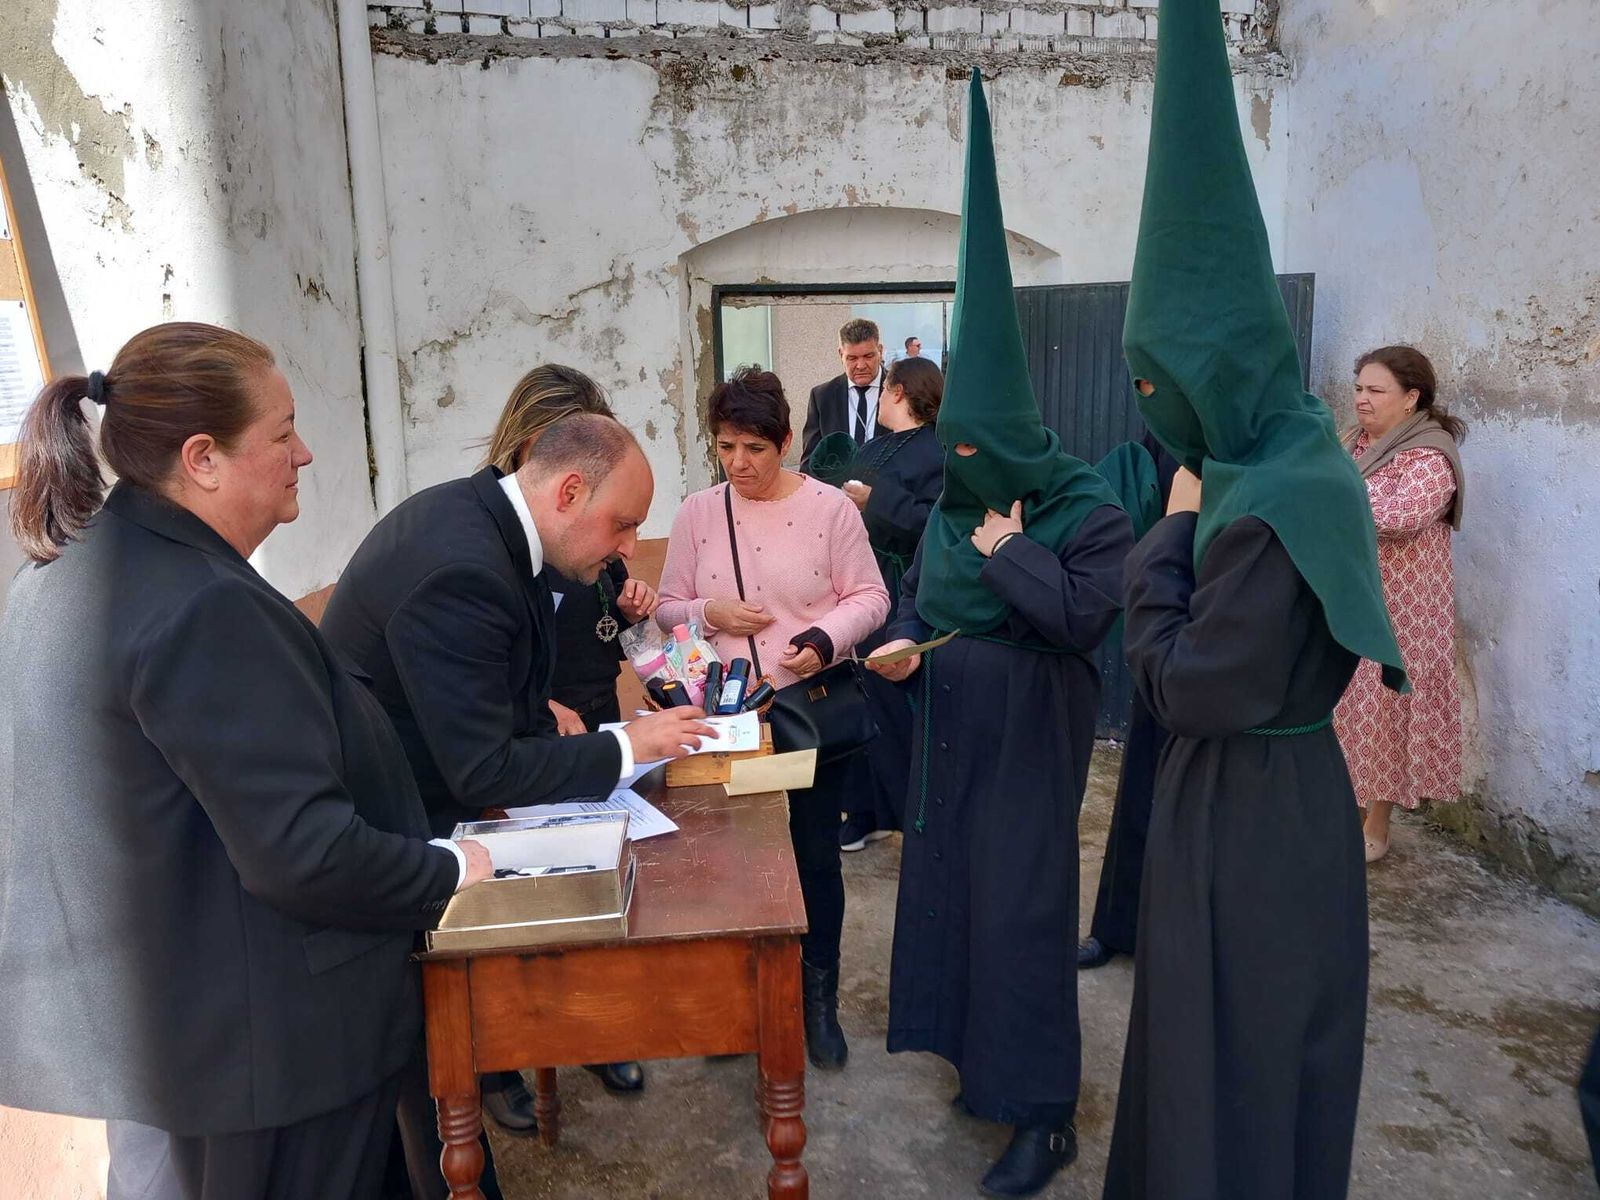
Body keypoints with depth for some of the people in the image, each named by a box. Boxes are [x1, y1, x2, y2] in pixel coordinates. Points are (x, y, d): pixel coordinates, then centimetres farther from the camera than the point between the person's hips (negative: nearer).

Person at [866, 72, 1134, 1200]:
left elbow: (1081, 613, -23)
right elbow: (916, 590, 15)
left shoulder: (1089, 507, -13)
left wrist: (1006, 549, -17)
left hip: (1029, 729, -7)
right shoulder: (956, 501, 6)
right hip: (952, 721, 7)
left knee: (1021, 901, -3)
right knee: (952, 883, 13)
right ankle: (982, 1053, 32)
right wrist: (903, 640, -4)